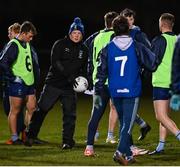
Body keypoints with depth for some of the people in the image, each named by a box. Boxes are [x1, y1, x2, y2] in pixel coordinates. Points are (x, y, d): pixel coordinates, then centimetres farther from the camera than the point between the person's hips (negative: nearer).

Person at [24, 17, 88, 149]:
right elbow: (55, 62, -15)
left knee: (70, 114, 0)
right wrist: (69, 76, -23)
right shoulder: (60, 44, -4)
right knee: (42, 109, 0)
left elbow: (84, 69, 17)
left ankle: (67, 141, 9)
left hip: (70, 88, 3)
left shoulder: (84, 50, 9)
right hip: (53, 83, -3)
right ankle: (30, 136, 9)